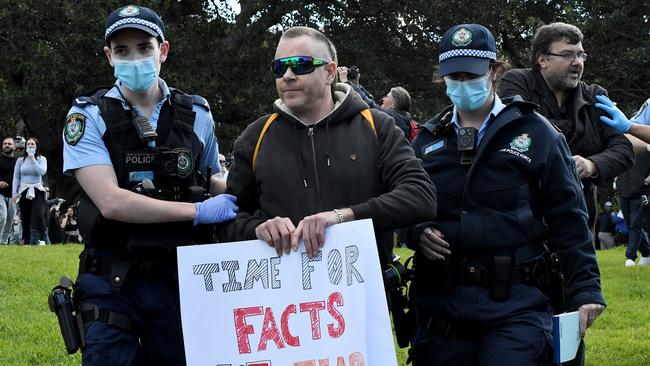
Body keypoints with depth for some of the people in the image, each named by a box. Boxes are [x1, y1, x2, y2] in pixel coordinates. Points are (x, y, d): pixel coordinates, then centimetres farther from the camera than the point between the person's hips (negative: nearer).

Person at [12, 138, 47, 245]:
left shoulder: (41, 159, 5)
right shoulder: (20, 160, 7)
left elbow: (42, 171, -13)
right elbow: (16, 177, 7)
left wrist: (33, 160, -12)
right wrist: (14, 193, 0)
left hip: (37, 191, -2)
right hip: (23, 191, 2)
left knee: (38, 215, -21)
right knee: (25, 218, 2)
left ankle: (42, 239, -13)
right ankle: (26, 242, 10)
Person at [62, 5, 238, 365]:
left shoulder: (196, 115, 5)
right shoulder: (88, 116, -4)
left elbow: (215, 186, 17)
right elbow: (112, 202, -16)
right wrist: (199, 211, -15)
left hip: (182, 279, 3)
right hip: (113, 283, -2)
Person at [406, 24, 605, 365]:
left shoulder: (534, 132, 1)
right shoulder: (427, 139, 12)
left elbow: (567, 219, 0)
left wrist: (586, 289, -5)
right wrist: (417, 233, -4)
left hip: (516, 304, -3)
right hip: (440, 303, 4)